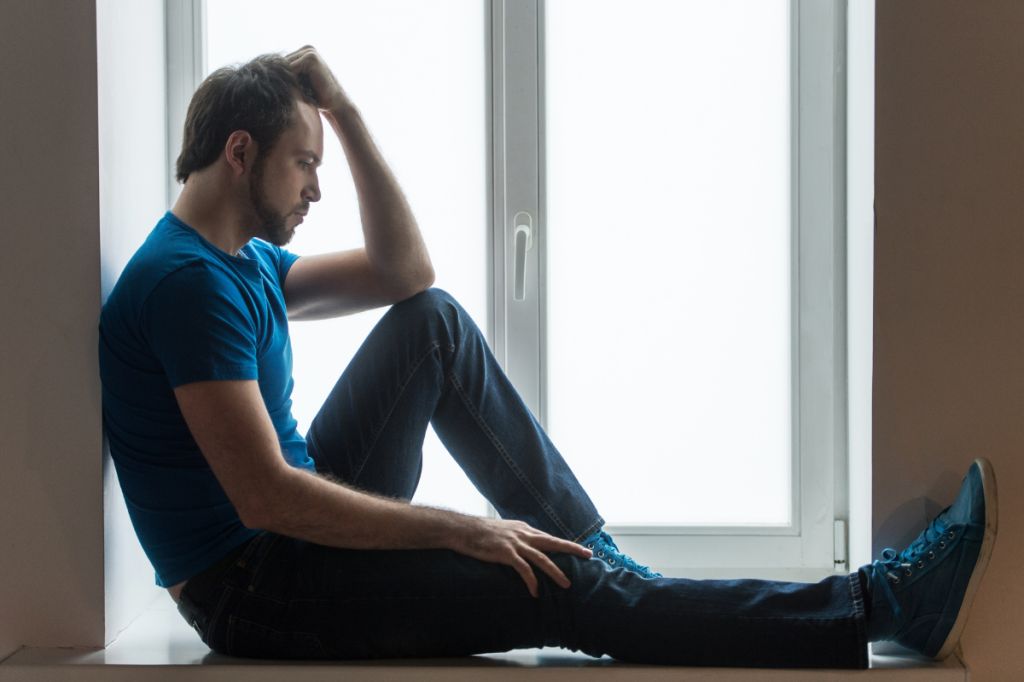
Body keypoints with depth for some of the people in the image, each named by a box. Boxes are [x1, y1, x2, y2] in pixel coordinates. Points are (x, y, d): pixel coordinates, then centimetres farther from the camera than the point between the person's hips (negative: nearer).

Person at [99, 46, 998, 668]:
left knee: (435, 324, 7)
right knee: (561, 591, -19)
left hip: (309, 521, 10)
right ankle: (882, 609, -18)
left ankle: (594, 551, 6)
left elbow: (404, 272, 13)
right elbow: (265, 497, -28)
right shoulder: (189, 280, -21)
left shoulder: (242, 261, 11)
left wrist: (344, 113, 4)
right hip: (253, 590, -10)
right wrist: (457, 530, -23)